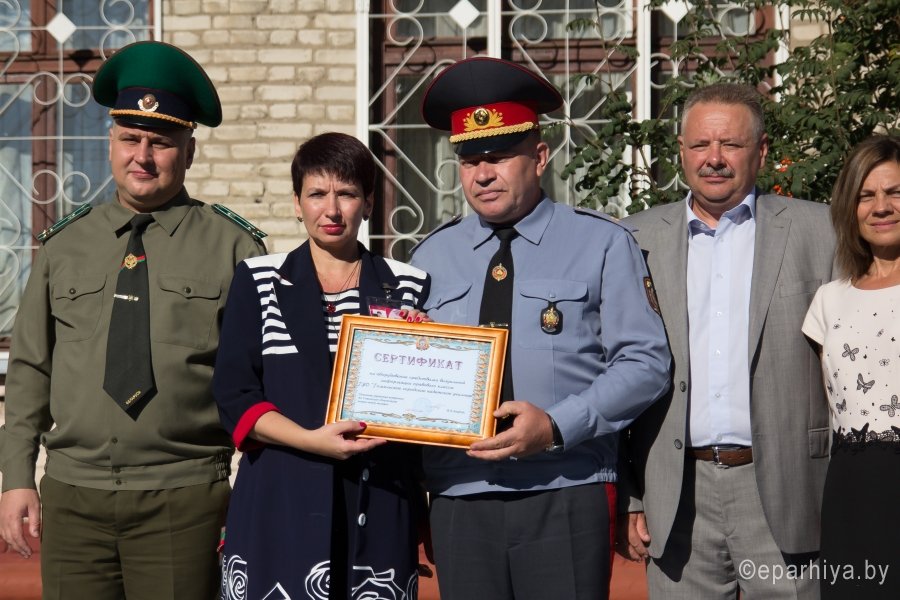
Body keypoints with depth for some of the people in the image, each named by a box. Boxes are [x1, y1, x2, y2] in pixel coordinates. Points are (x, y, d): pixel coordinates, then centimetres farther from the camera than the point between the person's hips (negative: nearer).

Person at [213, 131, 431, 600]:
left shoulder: (409, 287, 8)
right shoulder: (257, 281, 7)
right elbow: (234, 396, 0)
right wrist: (311, 440, -14)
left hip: (380, 507, 1)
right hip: (281, 505, 0)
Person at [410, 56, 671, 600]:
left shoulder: (603, 245, 2)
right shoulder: (432, 256, 13)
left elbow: (646, 362, -5)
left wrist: (556, 426, -16)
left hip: (565, 499, -3)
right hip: (459, 500, 3)